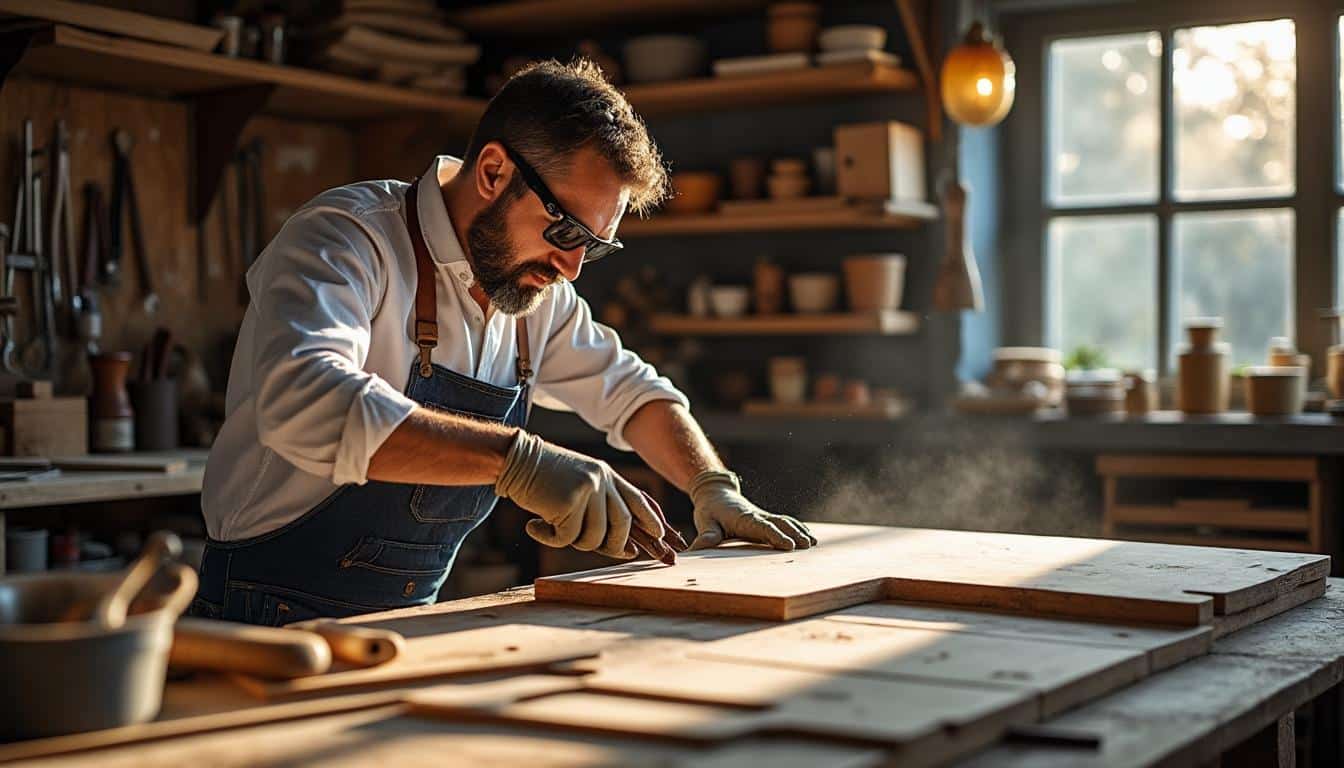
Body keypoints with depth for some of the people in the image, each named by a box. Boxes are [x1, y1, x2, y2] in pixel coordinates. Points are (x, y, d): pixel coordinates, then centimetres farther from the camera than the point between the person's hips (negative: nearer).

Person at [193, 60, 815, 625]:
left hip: (408, 627, 6)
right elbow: (304, 402, -33)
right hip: (274, 626, -6)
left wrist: (714, 487, 8)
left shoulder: (534, 294, 8)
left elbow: (629, 390, 24)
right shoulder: (347, 240, -14)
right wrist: (517, 459, -38)